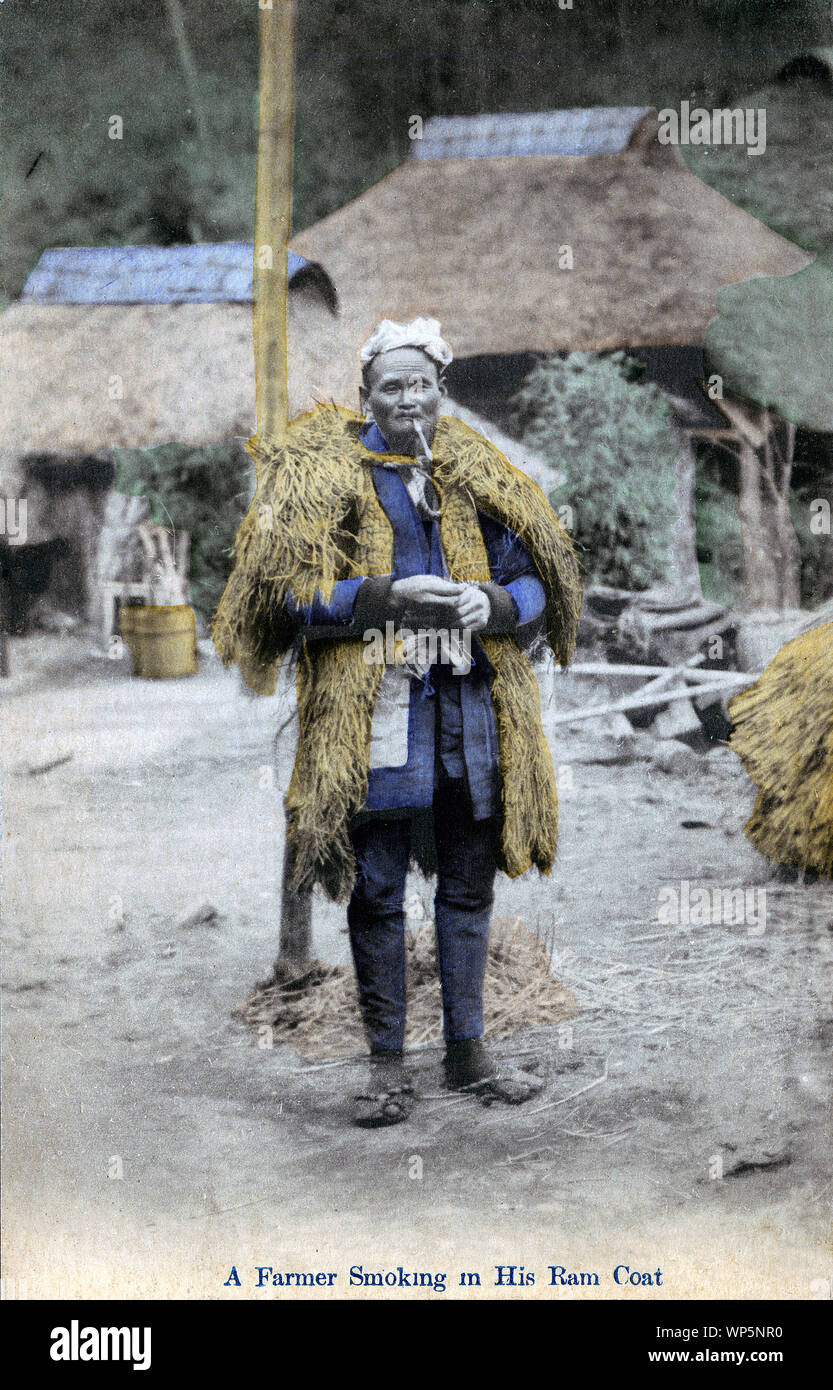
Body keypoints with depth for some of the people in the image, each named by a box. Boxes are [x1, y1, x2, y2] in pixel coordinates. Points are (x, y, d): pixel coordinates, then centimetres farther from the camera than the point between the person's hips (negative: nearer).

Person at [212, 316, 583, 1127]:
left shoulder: (475, 481, 12)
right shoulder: (327, 477, 2)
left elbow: (533, 581, 12)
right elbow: (294, 594, -6)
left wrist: (495, 605, -11)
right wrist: (389, 594, -18)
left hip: (469, 707, 4)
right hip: (373, 711, -3)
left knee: (468, 885, 10)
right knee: (376, 893, 0)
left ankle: (467, 1050, 23)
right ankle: (386, 1064, 12)